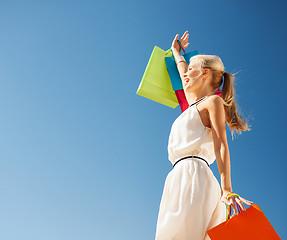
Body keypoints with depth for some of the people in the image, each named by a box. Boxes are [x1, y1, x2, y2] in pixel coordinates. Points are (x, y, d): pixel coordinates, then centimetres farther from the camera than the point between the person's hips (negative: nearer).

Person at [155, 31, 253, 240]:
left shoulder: (214, 101, 6)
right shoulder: (194, 104, 30)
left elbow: (221, 145, -7)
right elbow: (184, 75, 50)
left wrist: (227, 189, -17)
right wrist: (177, 52, 66)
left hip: (194, 173, -7)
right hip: (182, 176, 7)